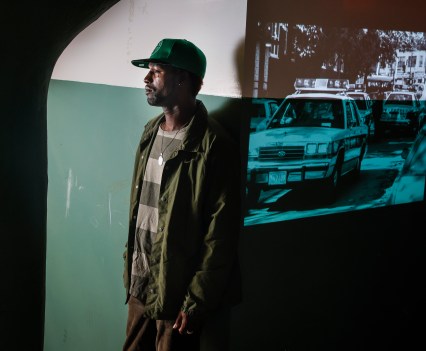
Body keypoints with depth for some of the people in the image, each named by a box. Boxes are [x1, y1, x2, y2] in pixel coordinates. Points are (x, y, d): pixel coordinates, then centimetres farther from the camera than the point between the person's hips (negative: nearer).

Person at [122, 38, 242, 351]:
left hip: (177, 295, -7)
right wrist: (129, 267, 11)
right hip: (140, 287, 7)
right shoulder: (151, 132, 8)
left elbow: (221, 235, -17)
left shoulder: (213, 146, -16)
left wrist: (196, 303, -15)